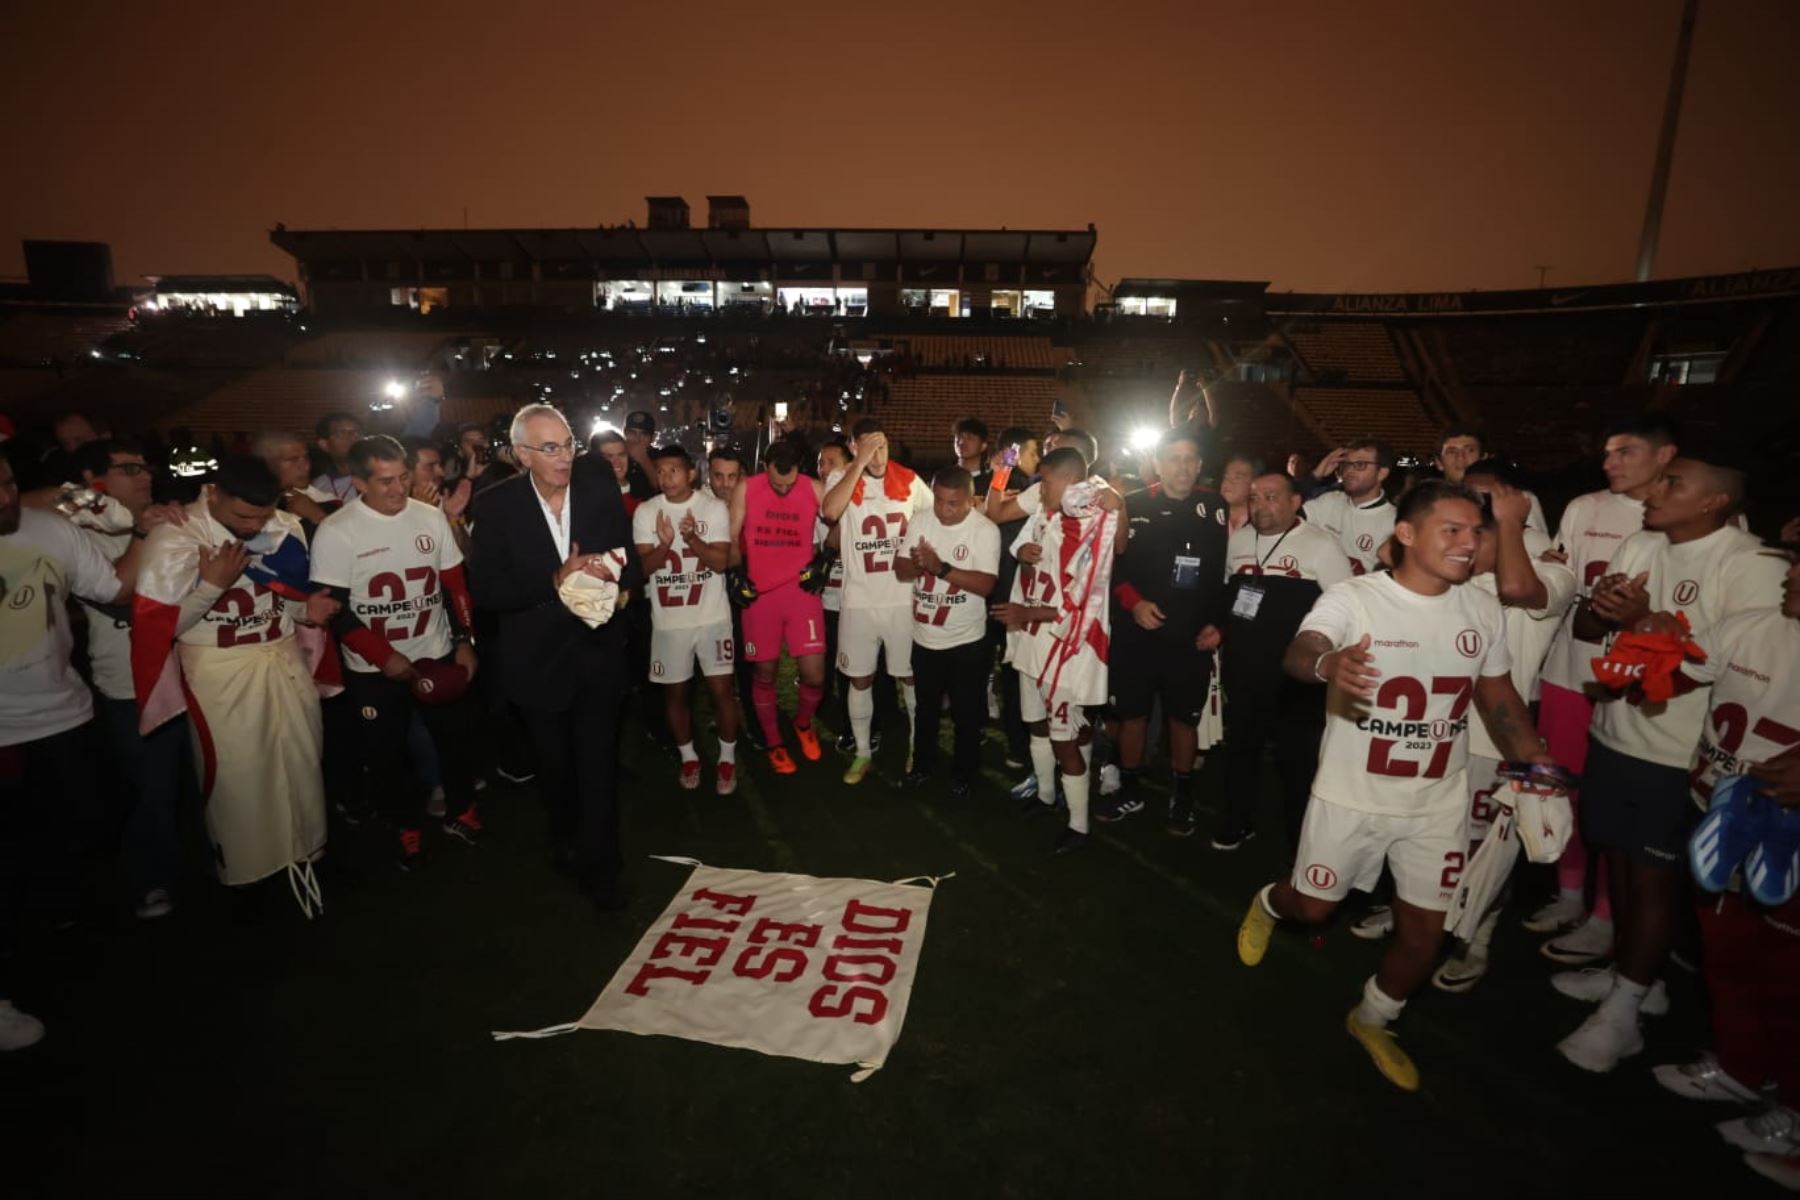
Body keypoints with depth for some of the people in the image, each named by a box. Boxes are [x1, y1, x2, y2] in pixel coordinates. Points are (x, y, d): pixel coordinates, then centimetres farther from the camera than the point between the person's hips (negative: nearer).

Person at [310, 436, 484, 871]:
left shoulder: (430, 517, -2)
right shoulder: (336, 532, -12)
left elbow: (455, 584, 4)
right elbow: (333, 608, -12)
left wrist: (465, 641, -2)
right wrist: (384, 657, -18)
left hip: (438, 655, 3)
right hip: (373, 668, -2)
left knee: (458, 736, 13)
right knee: (386, 755, 10)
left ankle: (460, 812, 35)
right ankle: (407, 828, 31)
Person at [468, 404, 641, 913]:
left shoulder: (599, 484, -7)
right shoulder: (496, 504, -12)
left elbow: (627, 556, 1)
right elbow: (486, 589, -14)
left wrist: (613, 570, -21)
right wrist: (553, 583, -25)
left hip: (598, 648, 0)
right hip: (538, 655, 0)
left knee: (598, 760, 3)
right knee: (553, 762, 20)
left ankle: (599, 864, 21)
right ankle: (565, 841, 47)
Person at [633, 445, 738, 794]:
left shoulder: (715, 508, -5)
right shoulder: (645, 512, -2)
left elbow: (721, 562, -10)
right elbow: (642, 567, -5)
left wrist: (692, 537, -25)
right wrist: (665, 544, -24)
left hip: (712, 617, -2)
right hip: (668, 620, 2)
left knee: (721, 690, 0)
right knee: (674, 693, 12)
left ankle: (727, 759, 19)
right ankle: (688, 757, 31)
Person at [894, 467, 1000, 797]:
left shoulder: (986, 530, -16)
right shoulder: (920, 522, -2)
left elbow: (986, 585, -25)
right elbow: (900, 571, -4)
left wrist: (941, 567, -31)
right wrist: (917, 563, -26)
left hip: (966, 640, -4)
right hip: (924, 636, 4)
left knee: (966, 713, 11)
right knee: (925, 708, 22)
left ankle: (964, 775, 31)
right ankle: (922, 766, 41)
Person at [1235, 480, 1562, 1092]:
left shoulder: (1483, 610, -2)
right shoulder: (1351, 597, -17)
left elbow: (1498, 695, 10)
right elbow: (1297, 653, -35)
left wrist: (1535, 760, -2)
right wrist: (1328, 663, -59)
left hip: (1439, 802, 4)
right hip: (1351, 795, -4)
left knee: (1425, 930, 11)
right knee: (1315, 906, 12)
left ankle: (1372, 1020, 38)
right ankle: (1268, 904, 49)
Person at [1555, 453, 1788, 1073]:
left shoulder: (1755, 567, -14)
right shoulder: (1639, 545, 5)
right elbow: (1584, 628, 6)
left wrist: (1644, 620, -27)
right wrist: (1600, 609, -16)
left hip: (1679, 756, -6)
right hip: (1612, 734, 6)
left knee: (1653, 877, 5)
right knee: (1619, 860, 17)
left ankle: (1620, 1013, 16)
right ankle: (1626, 974, 36)